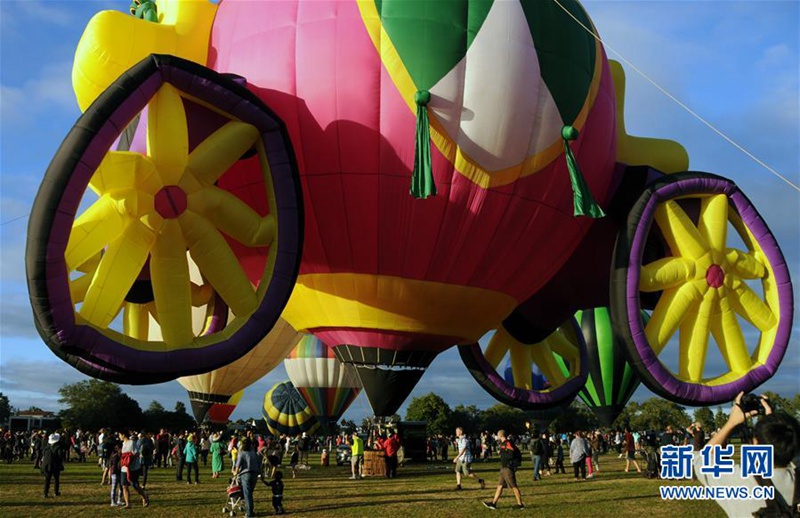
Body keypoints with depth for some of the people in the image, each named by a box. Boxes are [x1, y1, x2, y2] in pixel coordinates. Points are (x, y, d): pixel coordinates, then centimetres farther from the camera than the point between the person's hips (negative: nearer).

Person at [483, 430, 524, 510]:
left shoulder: (507, 443, -16)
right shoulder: (504, 444, 13)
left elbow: (511, 455, -28)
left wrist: (502, 453, -15)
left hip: (508, 469, -10)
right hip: (504, 468, 10)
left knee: (513, 486, -2)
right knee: (500, 485, 11)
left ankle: (520, 504, 6)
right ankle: (493, 503, 14)